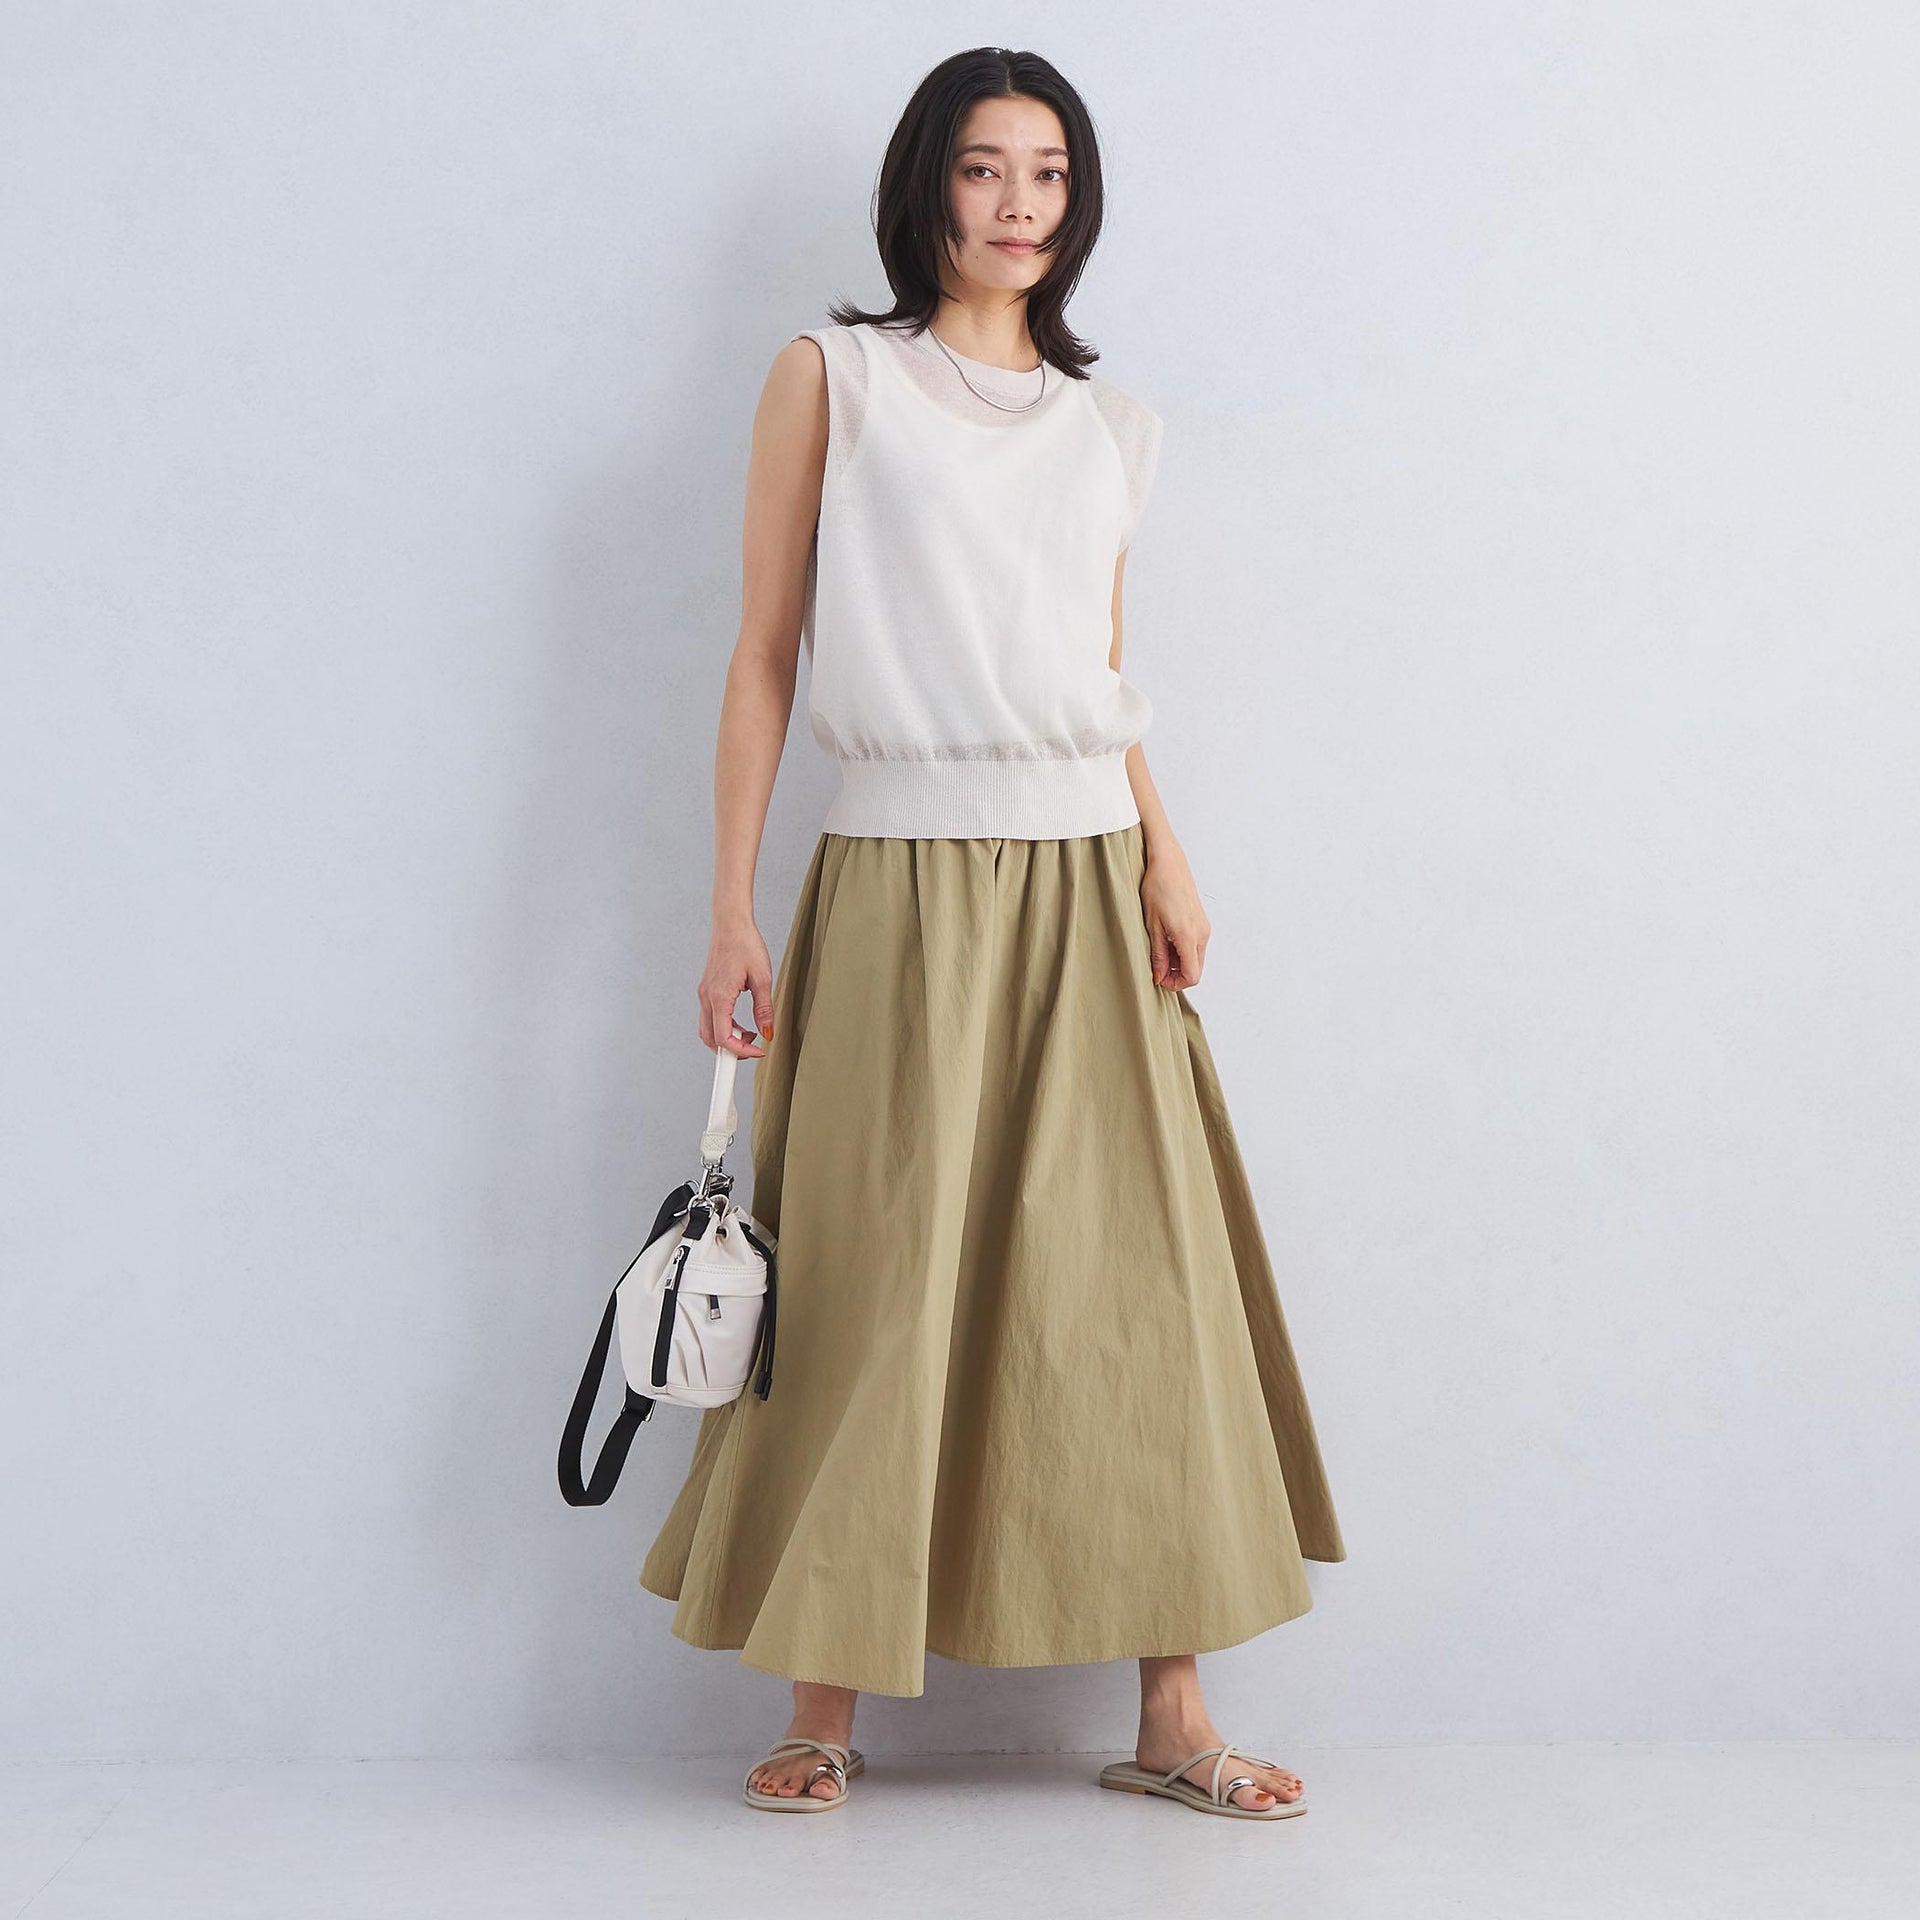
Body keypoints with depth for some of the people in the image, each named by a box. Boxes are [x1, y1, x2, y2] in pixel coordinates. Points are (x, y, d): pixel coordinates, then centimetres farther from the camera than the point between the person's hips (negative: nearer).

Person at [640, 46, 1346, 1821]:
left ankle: (1171, 1713, 7)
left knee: (1141, 1279, 0)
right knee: (872, 1289, -2)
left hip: (1085, 884, 4)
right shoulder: (833, 378, 4)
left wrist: (1165, 860, 3)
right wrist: (732, 913, -5)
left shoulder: (1111, 424, 15)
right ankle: (825, 1707, 11)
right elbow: (764, 654, 1)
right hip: (900, 882, -3)